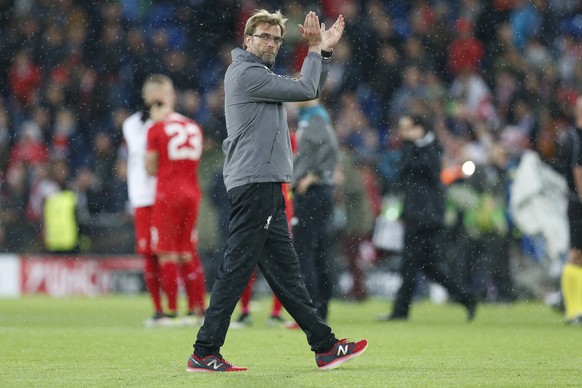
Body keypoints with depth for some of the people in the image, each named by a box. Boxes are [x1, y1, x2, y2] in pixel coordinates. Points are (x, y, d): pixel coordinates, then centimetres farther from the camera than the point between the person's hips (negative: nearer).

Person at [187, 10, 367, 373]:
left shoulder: (262, 75, 21)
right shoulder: (245, 73, -9)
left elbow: (310, 89, 27)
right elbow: (305, 90, -11)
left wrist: (325, 50, 15)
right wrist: (315, 51, 3)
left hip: (266, 187, 10)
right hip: (253, 183, -10)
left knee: (285, 270, 11)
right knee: (237, 268, -10)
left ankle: (325, 346, 14)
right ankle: (205, 353, -8)